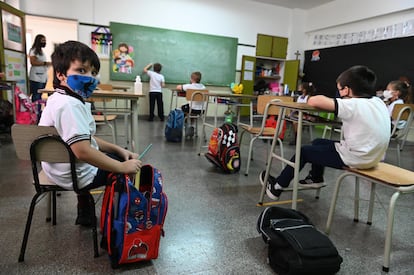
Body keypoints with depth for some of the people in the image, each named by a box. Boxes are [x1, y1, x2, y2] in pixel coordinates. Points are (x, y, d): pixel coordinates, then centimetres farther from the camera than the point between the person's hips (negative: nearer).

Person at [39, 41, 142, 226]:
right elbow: (83, 151, -35)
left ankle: (85, 215, 37)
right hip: (76, 175, -10)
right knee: (133, 170, 3)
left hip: (61, 168, 10)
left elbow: (87, 139, 11)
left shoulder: (62, 100, 8)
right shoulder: (69, 105, -26)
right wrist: (122, 167, -27)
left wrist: (119, 150, 4)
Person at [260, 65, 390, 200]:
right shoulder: (379, 102, 3)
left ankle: (277, 187, 21)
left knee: (304, 151, 8)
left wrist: (325, 100, -3)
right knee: (318, 143, 23)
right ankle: (316, 178, 43)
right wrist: (329, 102, 5)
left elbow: (313, 101, -25)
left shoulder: (353, 105, -21)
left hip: (355, 159, -8)